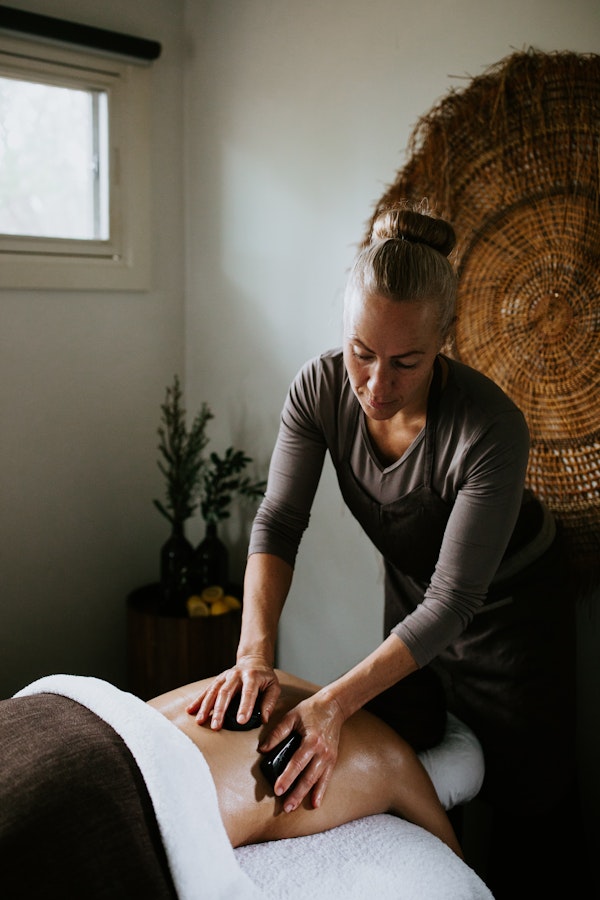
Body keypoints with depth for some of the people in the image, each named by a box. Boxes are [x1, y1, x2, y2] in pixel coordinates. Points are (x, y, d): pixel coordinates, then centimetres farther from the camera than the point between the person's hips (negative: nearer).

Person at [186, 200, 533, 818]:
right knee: (401, 743, 19)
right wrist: (255, 652, -38)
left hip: (505, 598, -4)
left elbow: (453, 601, -35)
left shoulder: (492, 430, -37)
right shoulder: (321, 387, -24)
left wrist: (334, 703, -43)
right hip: (407, 588, 4)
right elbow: (278, 522, -23)